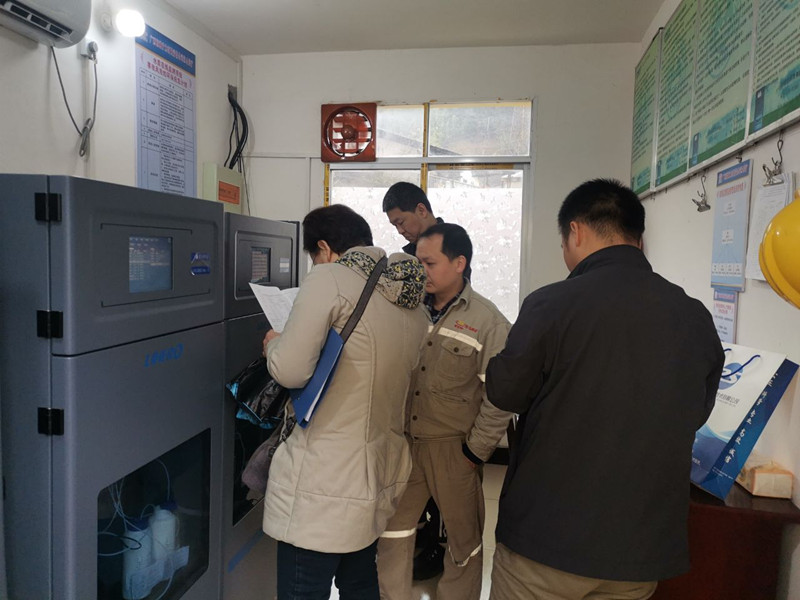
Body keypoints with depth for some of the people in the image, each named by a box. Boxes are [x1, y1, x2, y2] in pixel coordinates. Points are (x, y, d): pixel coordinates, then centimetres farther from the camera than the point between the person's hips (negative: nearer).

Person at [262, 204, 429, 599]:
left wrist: (273, 343, 3)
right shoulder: (413, 302, 9)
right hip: (379, 476, 8)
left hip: (324, 484, -7)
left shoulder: (329, 279, -13)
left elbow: (290, 371, -17)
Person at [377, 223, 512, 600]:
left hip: (453, 448, -3)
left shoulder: (488, 322, -11)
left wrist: (475, 452, -8)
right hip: (402, 441, 4)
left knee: (463, 539, 15)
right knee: (392, 530, 15)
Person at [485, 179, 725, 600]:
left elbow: (504, 393, -6)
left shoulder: (551, 303, -19)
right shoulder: (696, 317, -4)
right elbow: (695, 413, 10)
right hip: (644, 549, 5)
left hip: (547, 536, -4)